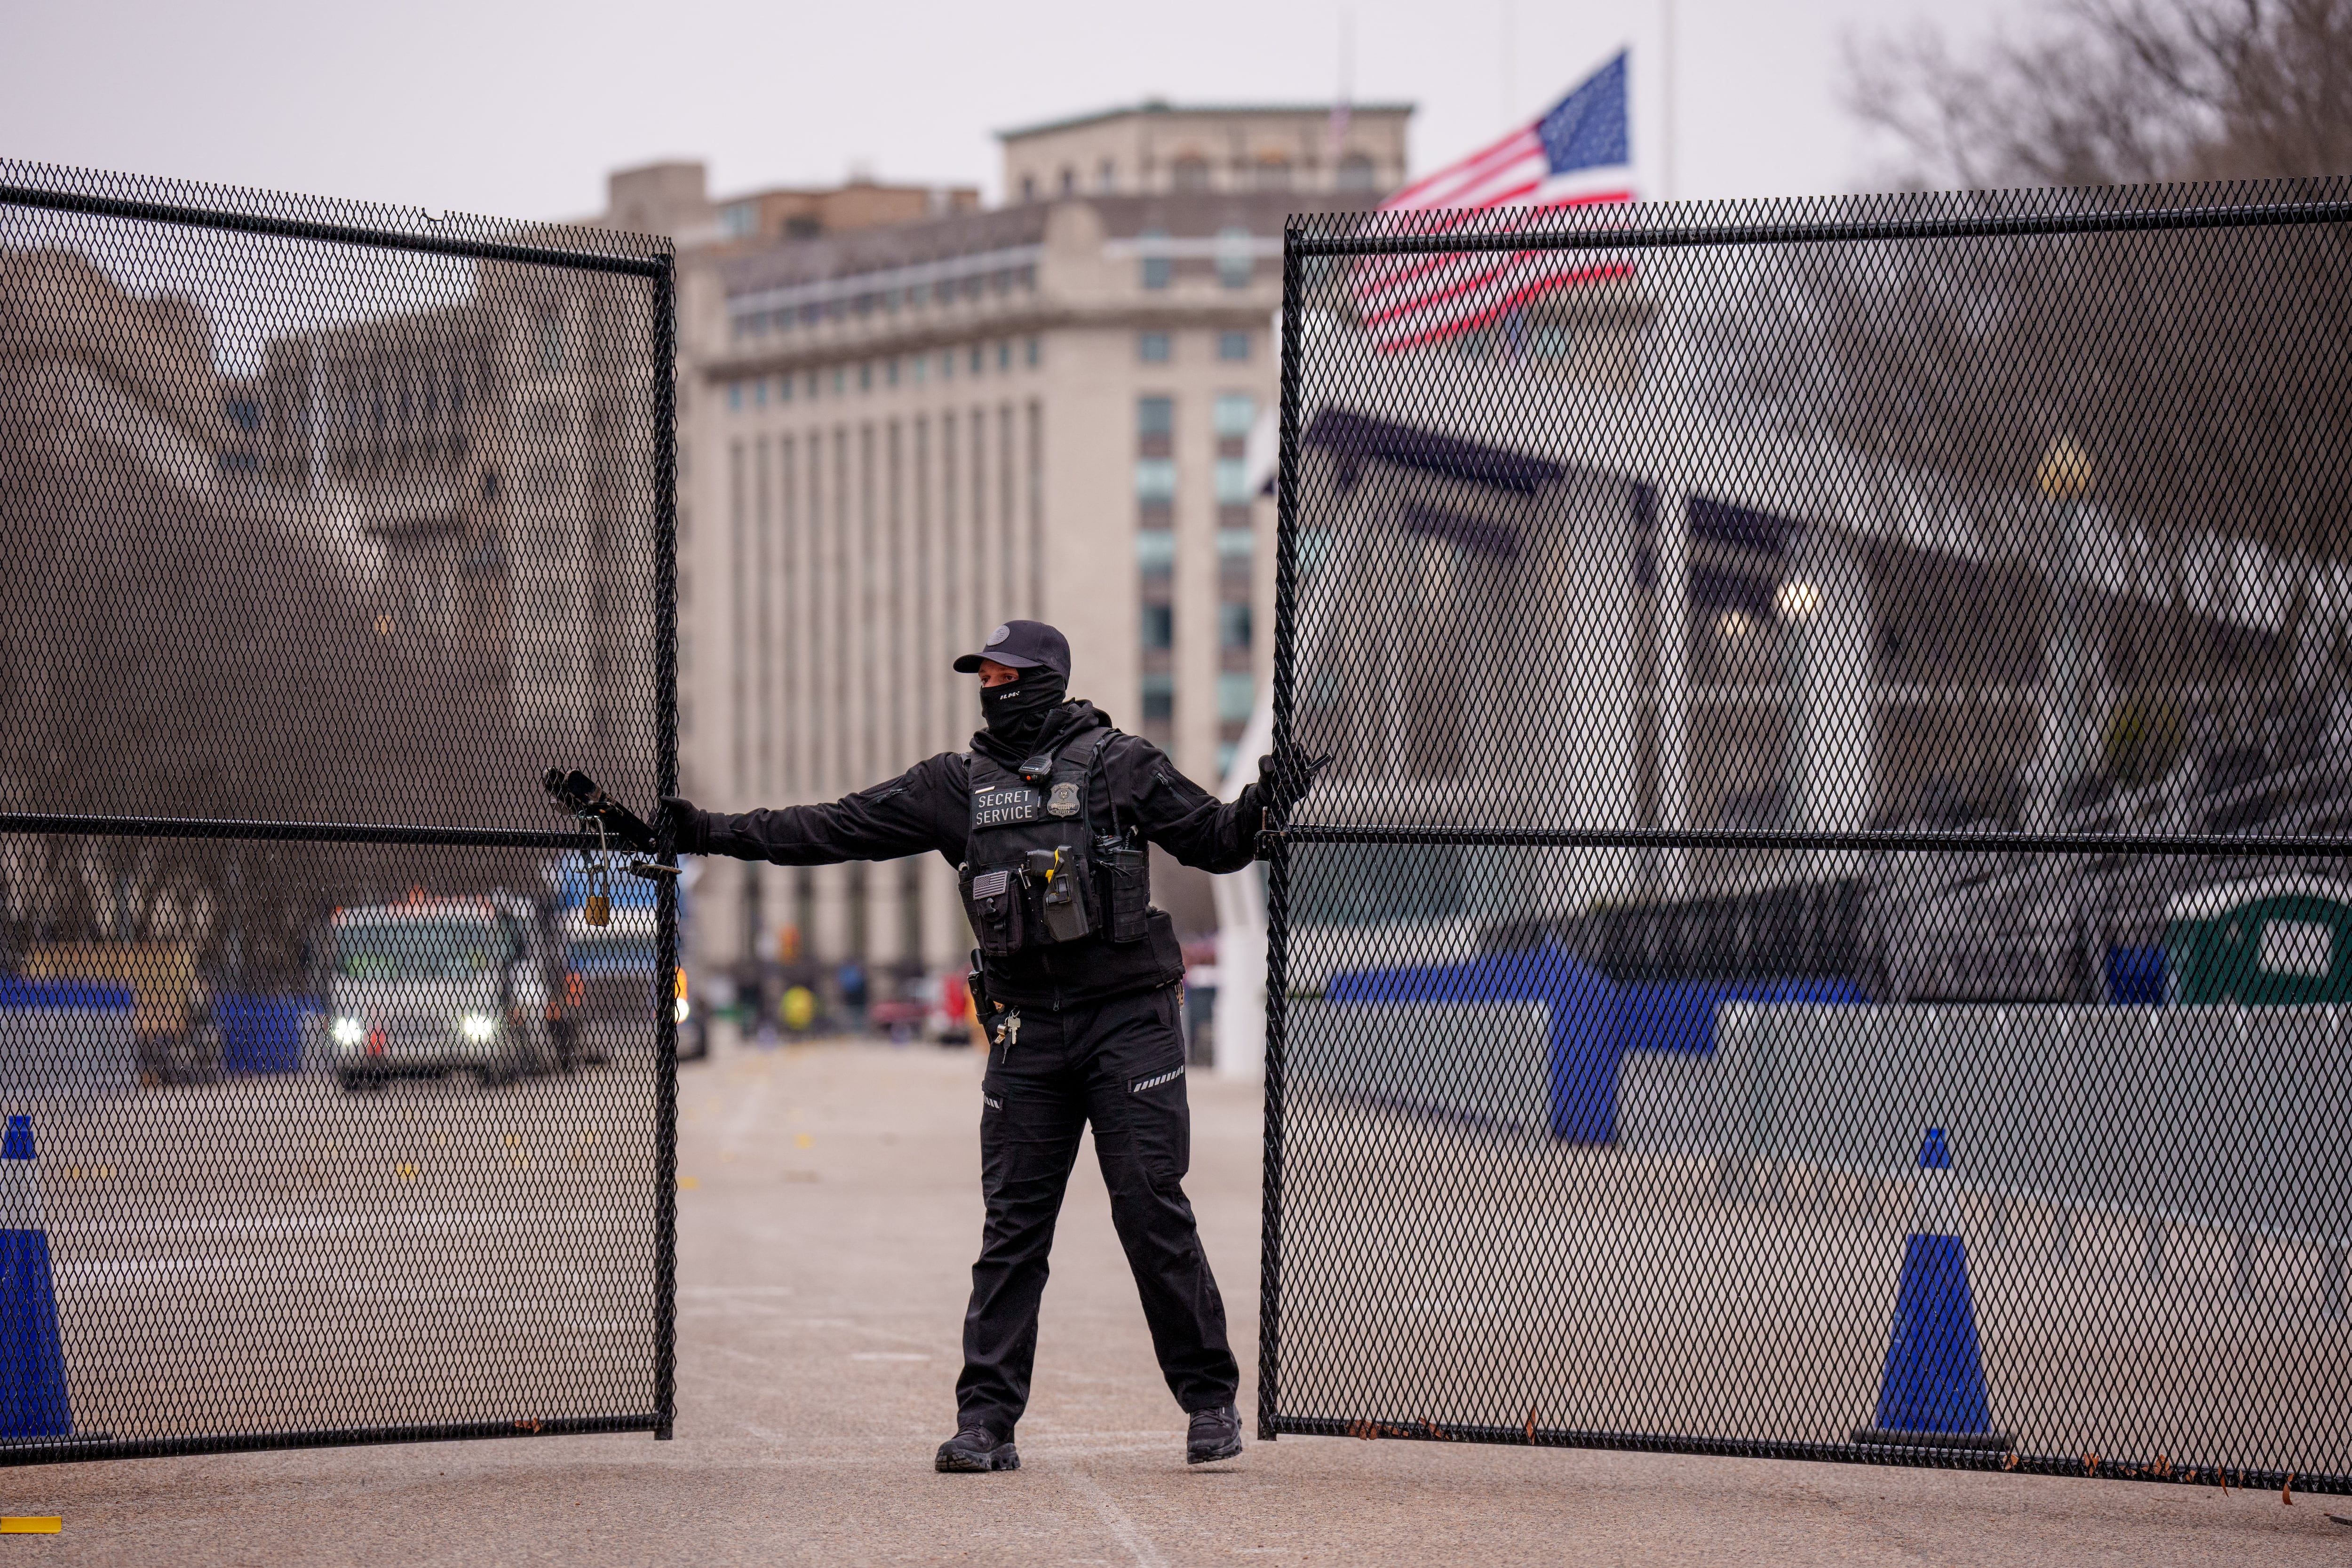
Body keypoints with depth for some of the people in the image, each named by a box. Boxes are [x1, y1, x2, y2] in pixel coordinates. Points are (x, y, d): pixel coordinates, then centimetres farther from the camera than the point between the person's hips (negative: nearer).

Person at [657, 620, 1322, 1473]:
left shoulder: (1120, 764, 2)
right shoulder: (957, 783, 10)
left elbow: (1215, 842, 4)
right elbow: (840, 828, 9)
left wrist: (1261, 806, -18)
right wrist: (713, 832, 5)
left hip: (1129, 1019, -3)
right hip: (1027, 1027, 3)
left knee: (1153, 1211, -5)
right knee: (1012, 1226, 2)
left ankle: (1211, 1401, 6)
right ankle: (987, 1419, 5)